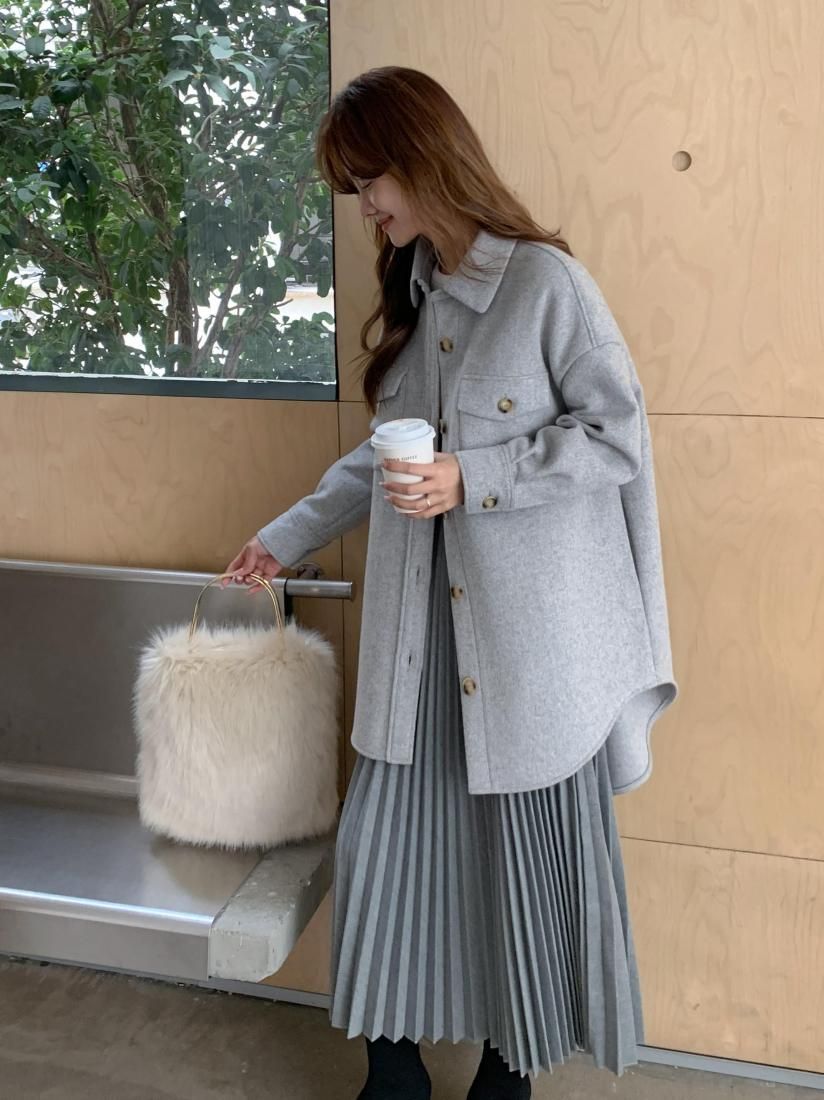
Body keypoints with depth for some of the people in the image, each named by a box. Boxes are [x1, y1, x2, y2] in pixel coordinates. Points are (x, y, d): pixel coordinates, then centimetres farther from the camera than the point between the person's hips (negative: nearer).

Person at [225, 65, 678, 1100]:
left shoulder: (545, 280, -10)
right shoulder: (412, 292, 12)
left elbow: (617, 435, -10)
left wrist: (470, 480, -17)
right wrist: (289, 534, 21)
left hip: (530, 625, -6)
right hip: (422, 622, 6)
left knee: (531, 845, 7)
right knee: (391, 833, 8)